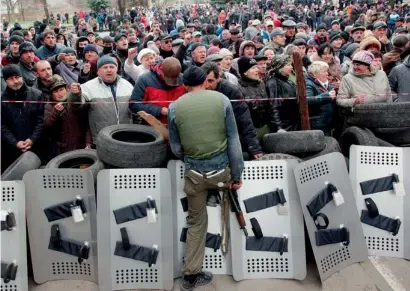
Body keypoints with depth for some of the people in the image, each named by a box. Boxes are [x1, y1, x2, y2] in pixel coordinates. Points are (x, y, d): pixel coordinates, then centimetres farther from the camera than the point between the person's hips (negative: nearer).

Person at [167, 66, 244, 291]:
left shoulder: (175, 107, -2)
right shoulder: (221, 100, -4)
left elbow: (175, 148, 4)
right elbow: (233, 140, -4)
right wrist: (237, 174, 2)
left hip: (194, 172, 1)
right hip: (221, 168, -1)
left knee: (196, 222, 15)